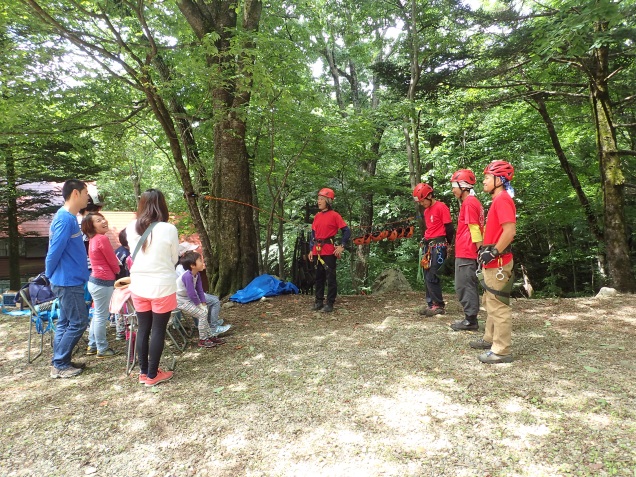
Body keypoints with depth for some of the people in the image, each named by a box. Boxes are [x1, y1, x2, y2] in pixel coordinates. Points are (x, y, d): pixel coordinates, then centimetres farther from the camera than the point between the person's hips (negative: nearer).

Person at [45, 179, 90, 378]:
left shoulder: (69, 217, 12)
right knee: (78, 323, -2)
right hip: (68, 281, -10)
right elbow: (54, 252, -19)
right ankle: (59, 365, 8)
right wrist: (50, 276, -4)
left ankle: (60, 362, 24)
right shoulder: (65, 219, -20)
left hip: (69, 280, 10)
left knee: (65, 322, 15)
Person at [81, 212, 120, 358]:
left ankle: (92, 346, 30)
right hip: (103, 282, -10)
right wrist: (118, 272, 10)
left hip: (95, 280, 10)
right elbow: (113, 262, -9)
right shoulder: (102, 239, -16)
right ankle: (102, 349, 9)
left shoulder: (93, 239, 12)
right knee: (101, 316, 0)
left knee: (98, 314, 20)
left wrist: (112, 274, 7)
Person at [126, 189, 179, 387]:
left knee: (143, 328, 15)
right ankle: (152, 374, 18)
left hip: (138, 286, 4)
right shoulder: (168, 229, -15)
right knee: (158, 330, 8)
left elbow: (134, 256, 8)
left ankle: (143, 372, 28)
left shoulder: (131, 228, -4)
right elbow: (174, 259, -2)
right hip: (162, 286, -4)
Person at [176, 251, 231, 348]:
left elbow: (200, 290, 3)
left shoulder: (197, 274, -1)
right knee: (202, 313, -14)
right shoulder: (187, 276, -29)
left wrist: (203, 304, -3)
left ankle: (210, 335, 17)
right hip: (180, 300, -9)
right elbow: (191, 293, -26)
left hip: (187, 299, 9)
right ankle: (203, 340, -1)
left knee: (204, 312, 9)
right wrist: (200, 305, -15)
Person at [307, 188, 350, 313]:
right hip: (317, 251, 7)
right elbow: (313, 233, 15)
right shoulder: (317, 216, 11)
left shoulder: (334, 215, -7)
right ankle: (319, 301, 22)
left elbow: (347, 231, -7)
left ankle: (330, 303, 6)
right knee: (319, 277, 13)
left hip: (329, 251, -6)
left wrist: (342, 246, -13)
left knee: (330, 277, 0)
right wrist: (311, 250, 9)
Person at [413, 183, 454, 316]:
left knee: (432, 277, -9)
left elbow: (449, 228, -10)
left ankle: (439, 305, 1)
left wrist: (446, 244, -2)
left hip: (438, 245, -9)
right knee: (427, 277, 9)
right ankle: (431, 304, 16)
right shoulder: (426, 211, 17)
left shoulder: (441, 207, -10)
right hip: (428, 245, 9)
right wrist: (426, 242, 10)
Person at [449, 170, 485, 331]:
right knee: (469, 286, 14)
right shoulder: (473, 202, 16)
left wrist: (479, 249, -17)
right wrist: (479, 250, 18)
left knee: (464, 286, -3)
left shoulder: (469, 203, -13)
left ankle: (470, 320, 3)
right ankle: (471, 318, 21)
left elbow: (474, 229, -17)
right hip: (468, 252, 10)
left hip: (465, 253, -10)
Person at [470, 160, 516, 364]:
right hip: (493, 263, 11)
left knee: (498, 306, -5)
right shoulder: (498, 200, 16)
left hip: (498, 263, -11)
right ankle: (490, 339, 34)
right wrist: (486, 248, 15)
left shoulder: (502, 200, -15)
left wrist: (493, 252, -20)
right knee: (490, 303, 20)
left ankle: (502, 351, 3)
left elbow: (510, 231, -24)